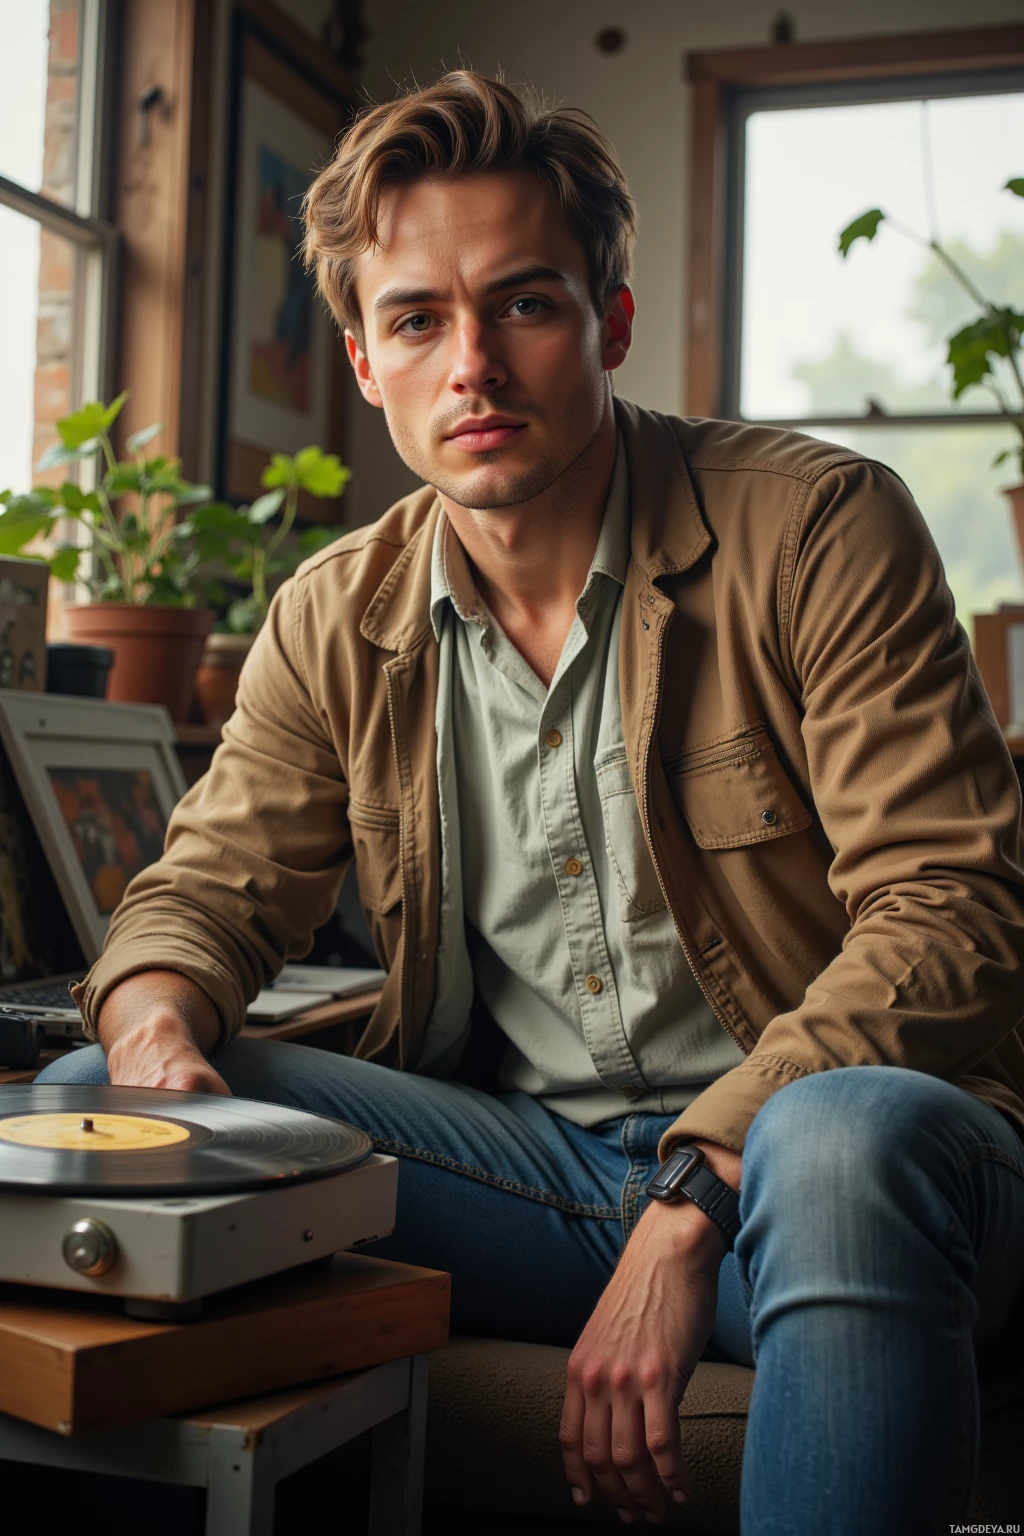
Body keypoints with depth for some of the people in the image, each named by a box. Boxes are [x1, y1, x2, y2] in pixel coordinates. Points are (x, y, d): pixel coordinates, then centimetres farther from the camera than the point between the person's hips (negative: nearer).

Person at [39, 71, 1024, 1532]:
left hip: (787, 1133, -3)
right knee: (92, 1105, -10)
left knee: (851, 1141, -40)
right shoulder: (334, 622, 7)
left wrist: (692, 1198, -26)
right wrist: (156, 1029, -15)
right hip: (527, 1156, 4)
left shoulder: (817, 528, -8)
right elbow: (211, 887, 12)